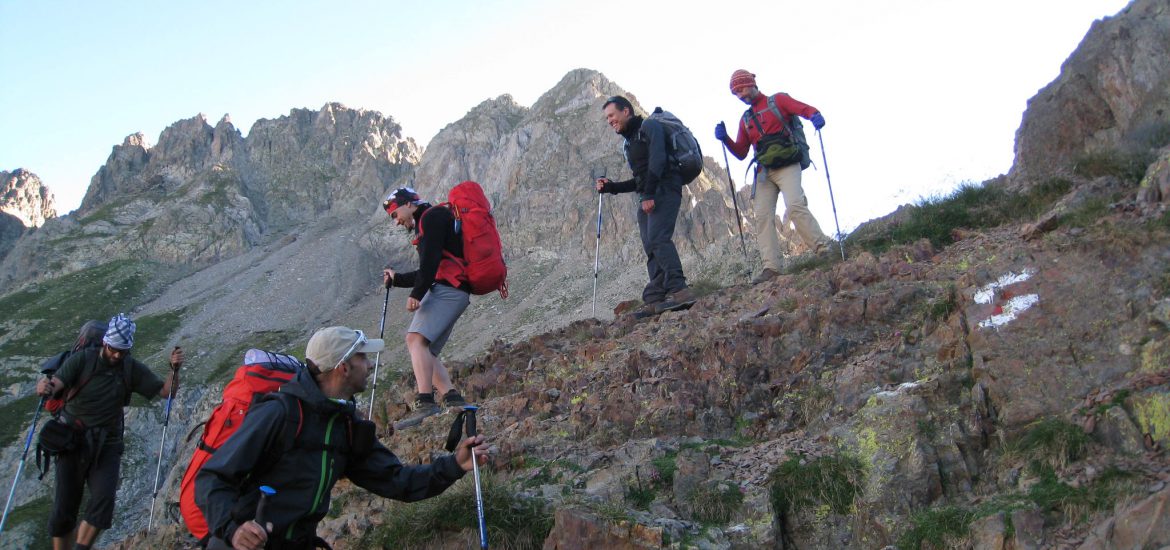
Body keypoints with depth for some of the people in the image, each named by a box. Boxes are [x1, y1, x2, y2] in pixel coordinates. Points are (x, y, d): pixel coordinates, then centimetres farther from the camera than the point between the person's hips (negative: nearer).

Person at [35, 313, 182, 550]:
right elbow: (56, 382, -21)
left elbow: (165, 391, -4)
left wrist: (174, 369, -22)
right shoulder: (83, 359, -7)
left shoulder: (132, 369, 0)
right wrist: (46, 386, -45)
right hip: (73, 440, -1)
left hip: (107, 444, 1)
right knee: (64, 508, 1)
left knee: (103, 500, -17)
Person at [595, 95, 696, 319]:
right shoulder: (630, 143, 28)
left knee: (657, 238, -24)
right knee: (651, 248, -2)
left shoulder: (648, 126, 1)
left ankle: (679, 290, -33)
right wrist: (611, 187, 18)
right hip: (647, 198, 9)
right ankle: (655, 300, -8)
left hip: (664, 190, -9)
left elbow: (657, 158, -15)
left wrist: (649, 194, -22)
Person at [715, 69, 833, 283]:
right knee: (763, 216, -7)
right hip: (765, 171, 6)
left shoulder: (778, 101, 5)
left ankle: (823, 249, -18)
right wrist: (725, 138, 2)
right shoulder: (746, 119, 21)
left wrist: (816, 117, -29)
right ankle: (771, 266, -11)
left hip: (787, 166, -6)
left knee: (795, 206, -25)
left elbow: (807, 109, -5)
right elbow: (741, 153, 20)